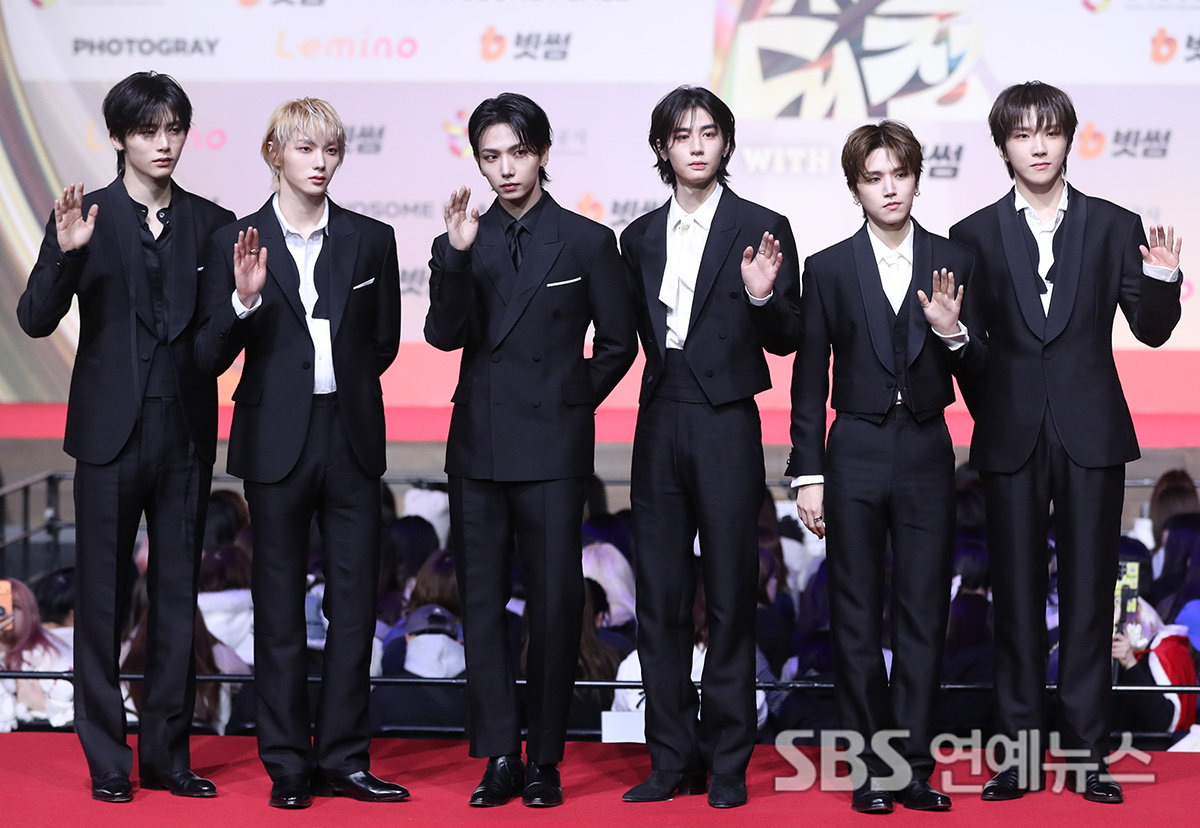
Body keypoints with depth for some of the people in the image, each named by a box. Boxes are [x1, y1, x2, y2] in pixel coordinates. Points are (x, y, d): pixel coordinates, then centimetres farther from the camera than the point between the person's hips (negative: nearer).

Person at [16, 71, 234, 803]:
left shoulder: (211, 224, 6)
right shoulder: (86, 216, -1)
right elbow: (36, 320, -8)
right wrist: (65, 253, -25)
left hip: (186, 434, 3)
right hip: (112, 433, -3)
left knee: (179, 599, 8)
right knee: (103, 601, 2)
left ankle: (168, 754, 17)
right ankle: (107, 762, 11)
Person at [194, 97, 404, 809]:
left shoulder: (370, 239, 6)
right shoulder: (237, 242, 1)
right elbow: (212, 357, -3)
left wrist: (343, 387, 11)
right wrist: (245, 299, -17)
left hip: (353, 437, 2)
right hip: (276, 442, -2)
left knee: (356, 602, 3)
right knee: (280, 608, 4)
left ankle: (343, 759, 12)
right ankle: (288, 766, 12)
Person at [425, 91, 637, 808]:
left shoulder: (588, 242, 2)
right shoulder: (463, 243, 8)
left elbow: (618, 343, 8)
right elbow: (444, 335, -7)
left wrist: (572, 401, 4)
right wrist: (457, 256, -18)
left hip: (553, 450, -3)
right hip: (478, 446, 3)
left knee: (555, 602, 0)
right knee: (482, 602, 4)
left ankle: (546, 759, 9)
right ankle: (500, 758, 11)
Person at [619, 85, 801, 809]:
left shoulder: (762, 230, 0)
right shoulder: (640, 238, 12)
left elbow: (786, 340, -3)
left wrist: (763, 296, -20)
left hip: (727, 428, -4)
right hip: (659, 426, 4)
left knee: (731, 597, 0)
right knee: (660, 598, 6)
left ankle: (728, 763, 7)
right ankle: (673, 759, 14)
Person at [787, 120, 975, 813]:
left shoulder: (955, 263, 4)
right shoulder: (829, 269, 2)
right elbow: (810, 382, 4)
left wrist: (953, 333, -14)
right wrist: (808, 474, -1)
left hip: (928, 453, 1)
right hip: (856, 452, -1)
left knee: (924, 614, 2)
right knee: (858, 619, 3)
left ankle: (915, 767, 9)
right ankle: (875, 770, 10)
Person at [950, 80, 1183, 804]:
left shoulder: (1115, 226, 6)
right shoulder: (976, 235, 6)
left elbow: (1152, 330, 4)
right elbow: (969, 342, 7)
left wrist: (1163, 279, -13)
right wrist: (990, 412, -4)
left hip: (1093, 436, 0)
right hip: (1013, 440, 0)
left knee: (1090, 594, 2)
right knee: (1017, 598, 4)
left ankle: (1089, 752, 7)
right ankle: (1021, 751, 9)